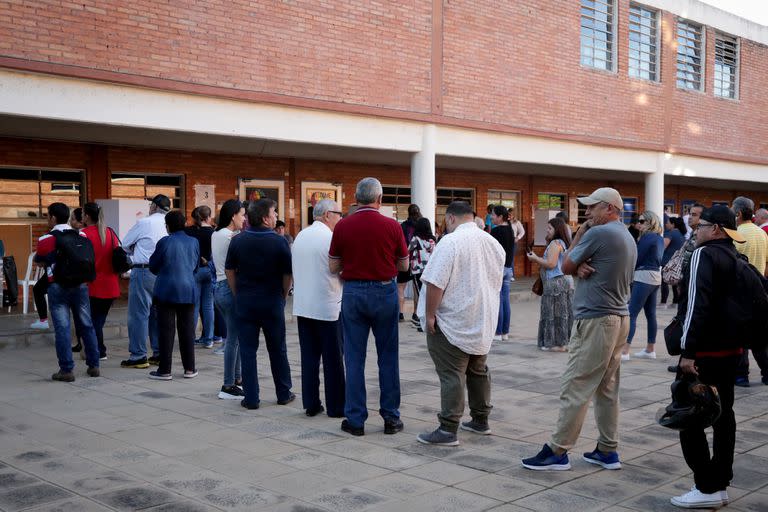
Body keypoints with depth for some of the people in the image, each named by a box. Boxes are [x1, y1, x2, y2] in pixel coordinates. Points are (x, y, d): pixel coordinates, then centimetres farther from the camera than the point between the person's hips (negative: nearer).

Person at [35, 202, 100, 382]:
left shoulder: (47, 239, -7)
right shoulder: (82, 236, 5)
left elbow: (39, 259, 5)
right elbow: (88, 258, 8)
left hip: (58, 287, -4)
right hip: (81, 286, 4)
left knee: (62, 328, 0)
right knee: (86, 325, 12)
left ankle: (66, 370, -1)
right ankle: (93, 366, 18)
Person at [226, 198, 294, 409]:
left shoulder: (237, 241, -2)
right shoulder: (279, 241, -10)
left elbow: (229, 271, 4)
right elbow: (288, 274, -7)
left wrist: (238, 295, 13)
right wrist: (282, 295, 8)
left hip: (245, 302, 1)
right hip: (272, 302, -1)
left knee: (247, 350, 5)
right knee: (277, 350, 12)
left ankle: (251, 398, 5)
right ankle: (283, 394, 21)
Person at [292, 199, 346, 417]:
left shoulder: (300, 236, 8)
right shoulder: (331, 237, -13)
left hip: (302, 307, 6)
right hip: (328, 307, -6)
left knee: (309, 357, 9)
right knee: (333, 359, 3)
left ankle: (310, 404, 13)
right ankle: (335, 406, 9)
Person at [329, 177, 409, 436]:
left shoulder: (342, 226, -5)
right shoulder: (392, 226, -6)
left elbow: (333, 267, 1)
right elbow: (403, 265, 2)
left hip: (353, 293, 0)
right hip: (384, 292, 0)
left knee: (354, 358, 6)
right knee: (388, 357, 9)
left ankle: (355, 420, 9)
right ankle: (391, 418, 14)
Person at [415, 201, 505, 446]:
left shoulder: (450, 242, -16)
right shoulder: (493, 243, 8)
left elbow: (435, 284, -21)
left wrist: (429, 315, -12)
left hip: (453, 322, -7)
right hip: (484, 322, 8)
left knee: (452, 376, -5)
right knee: (479, 371, 18)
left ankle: (448, 430, -3)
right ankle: (480, 420, 28)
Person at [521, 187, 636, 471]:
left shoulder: (598, 233, -13)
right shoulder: (628, 238, 17)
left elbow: (566, 266, -2)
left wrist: (579, 233, 7)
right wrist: (581, 267, -6)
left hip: (596, 321, -10)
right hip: (619, 318, 10)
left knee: (575, 389, -5)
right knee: (607, 389, 13)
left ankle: (558, 451, -1)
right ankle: (607, 451, 17)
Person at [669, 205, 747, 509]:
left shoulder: (704, 254, -14)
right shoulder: (737, 259, 14)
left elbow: (698, 305, -23)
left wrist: (688, 352, -24)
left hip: (704, 350, -9)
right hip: (732, 348, 9)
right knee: (723, 413, 14)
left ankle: (707, 489, -1)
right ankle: (721, 484, 21)